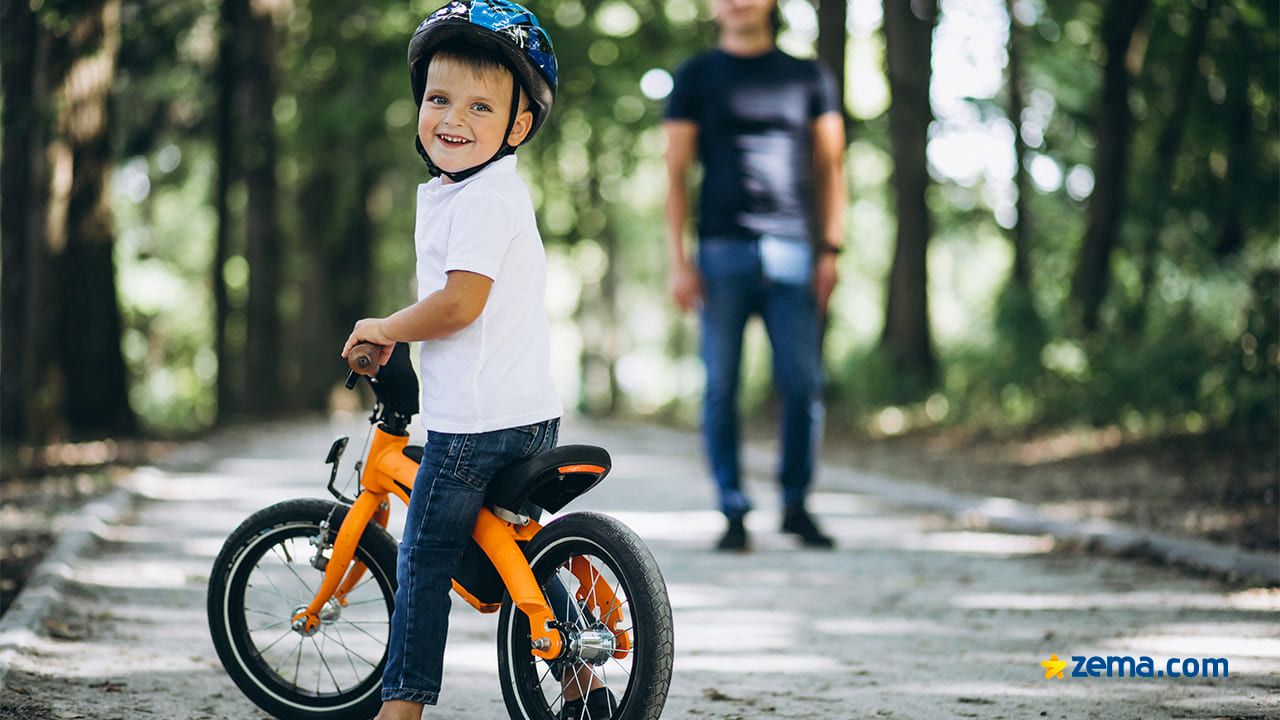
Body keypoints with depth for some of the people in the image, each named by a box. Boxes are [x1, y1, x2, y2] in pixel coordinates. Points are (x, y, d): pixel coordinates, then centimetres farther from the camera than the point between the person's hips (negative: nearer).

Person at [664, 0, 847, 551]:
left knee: (804, 385, -4)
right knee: (721, 387, -2)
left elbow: (829, 166, 14)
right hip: (722, 252, -1)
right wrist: (677, 260, -3)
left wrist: (831, 249, 4)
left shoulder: (809, 77, 15)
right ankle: (733, 512, 5)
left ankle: (796, 505, 11)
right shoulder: (697, 77, 10)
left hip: (792, 252, 1)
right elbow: (676, 173, 6)